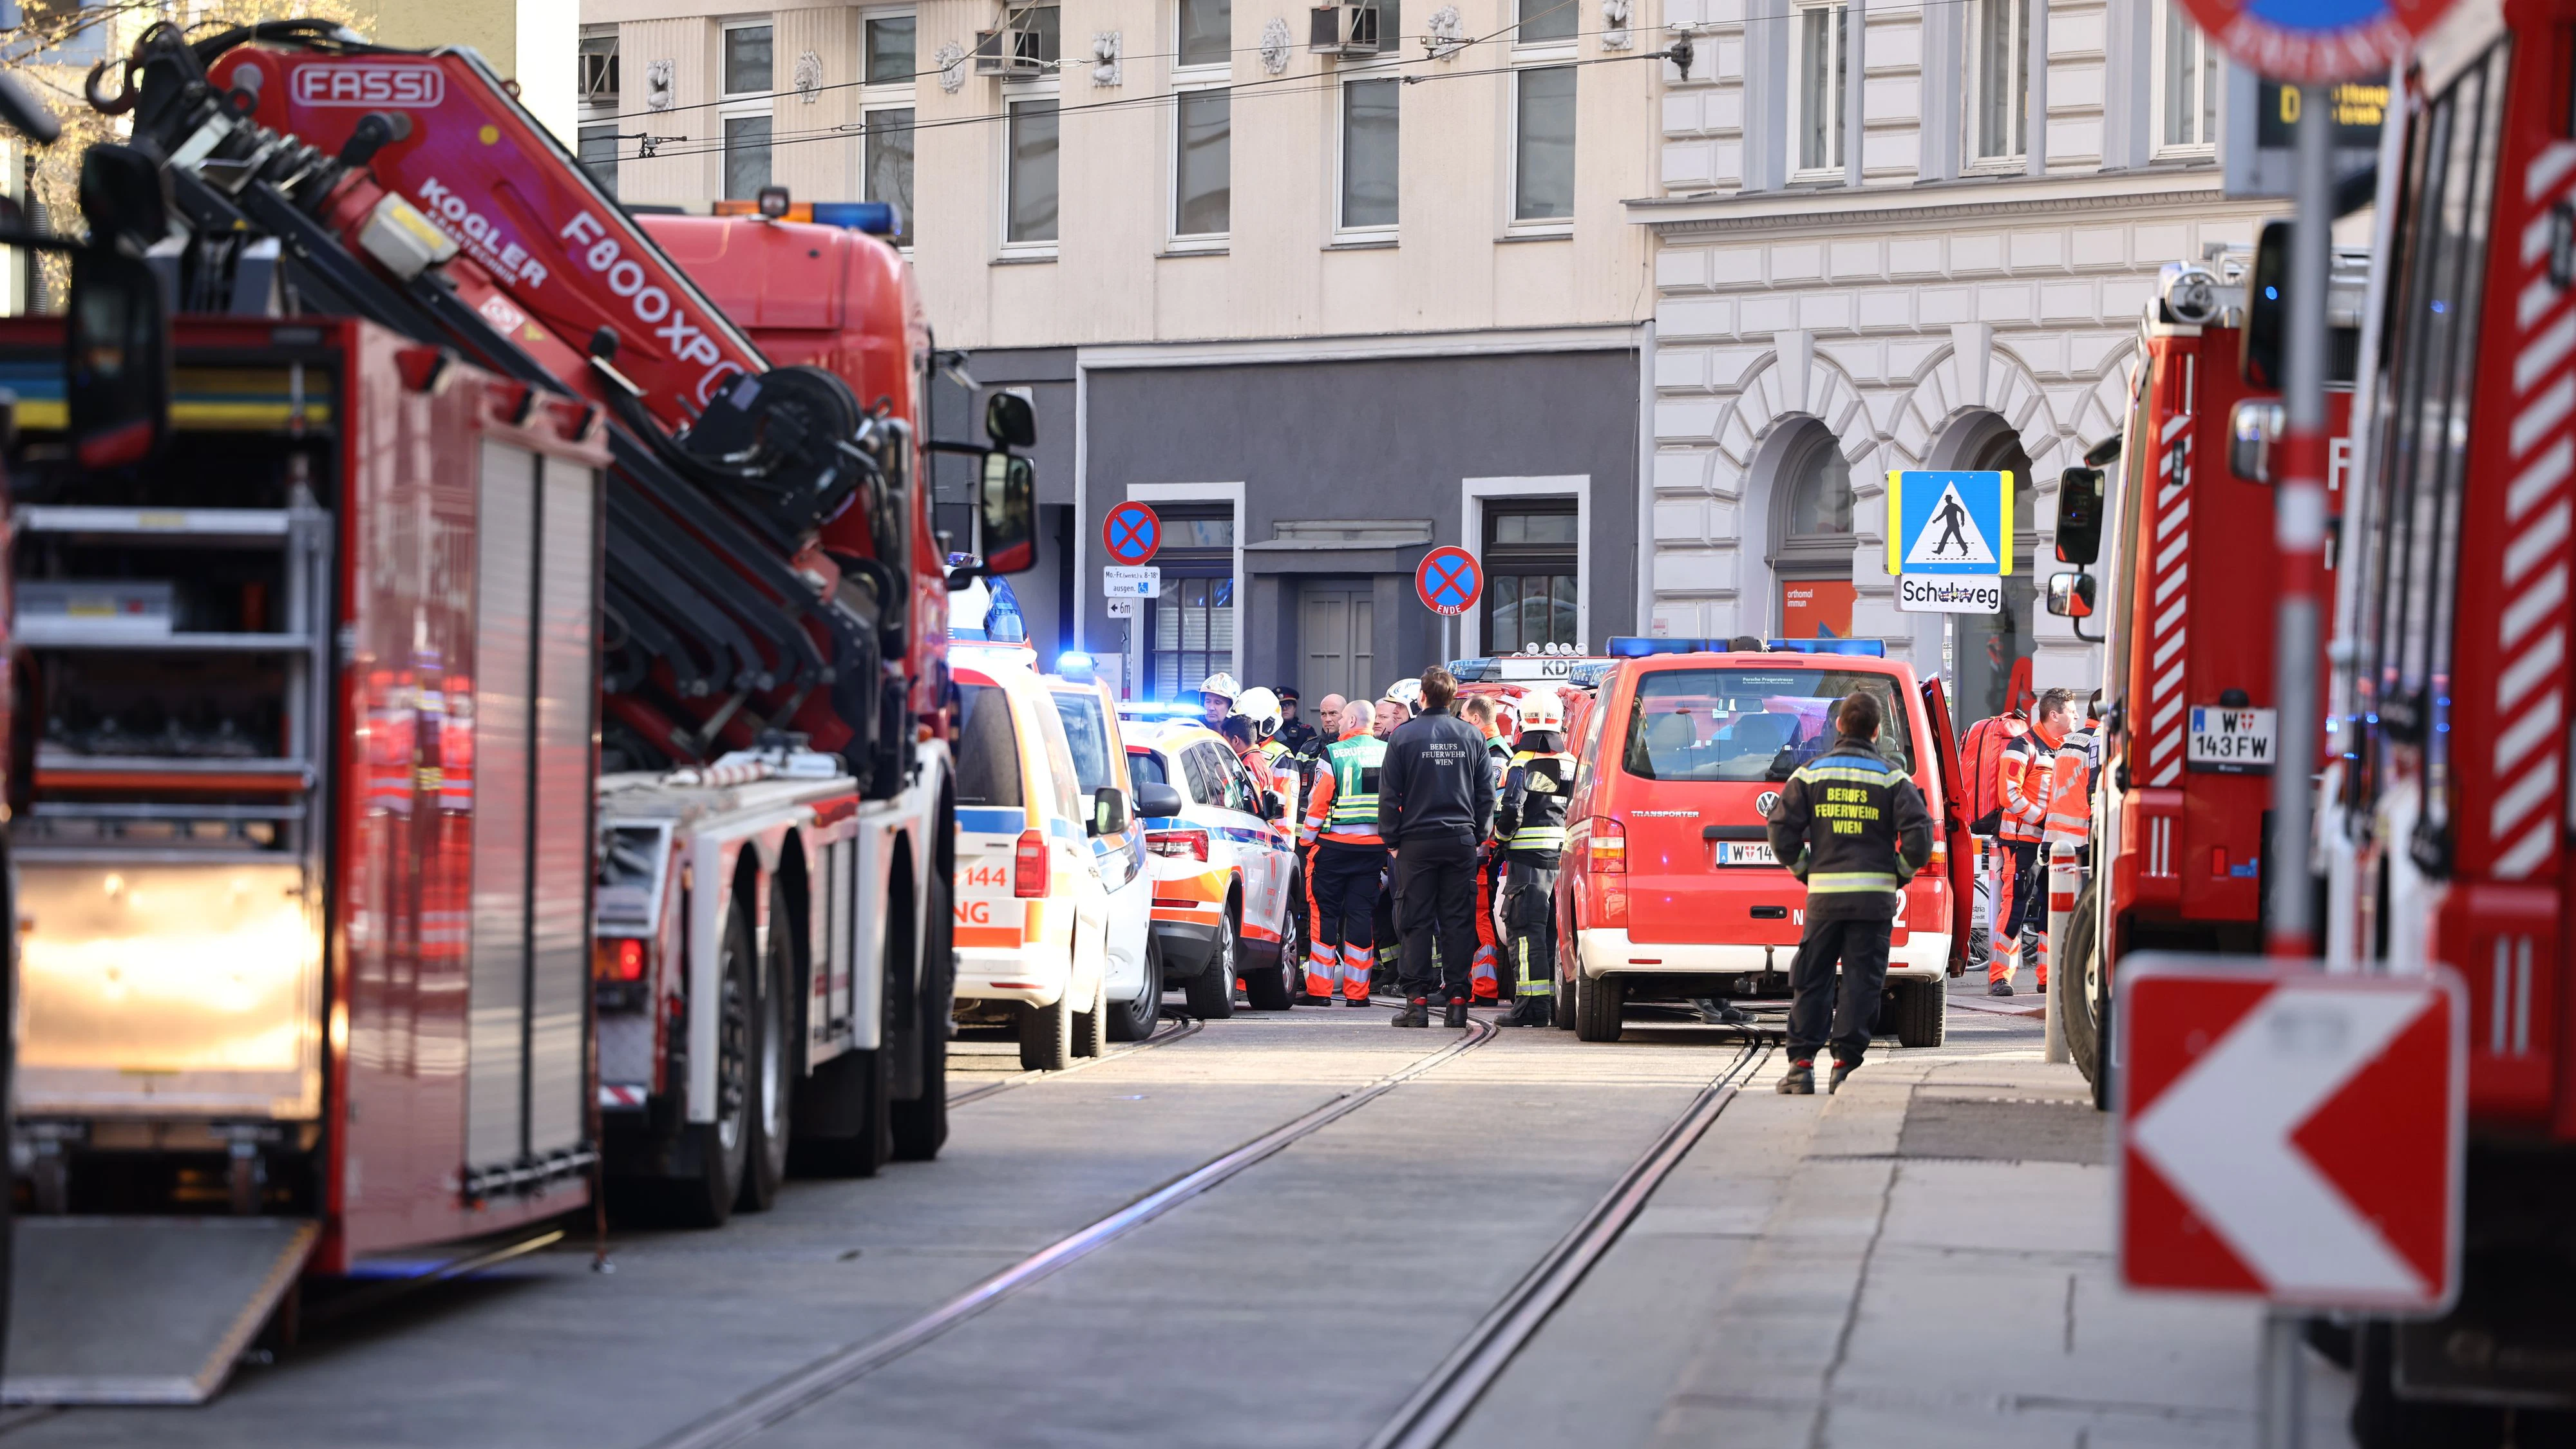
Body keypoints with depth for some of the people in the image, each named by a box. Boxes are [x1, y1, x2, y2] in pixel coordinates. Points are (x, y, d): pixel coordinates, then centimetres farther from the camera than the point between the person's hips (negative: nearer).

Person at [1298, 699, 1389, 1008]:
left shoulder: (1333, 754, -9)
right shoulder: (1389, 754, 4)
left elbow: (1318, 803, -8)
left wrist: (1307, 840, 2)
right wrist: (1392, 840, 15)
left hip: (1334, 844, -4)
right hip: (1374, 846, 4)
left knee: (1324, 913, 4)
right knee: (1362, 913, 7)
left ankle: (1319, 990, 1)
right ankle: (1357, 991, 5)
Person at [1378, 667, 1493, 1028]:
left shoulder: (1404, 736, -3)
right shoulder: (1472, 736, 5)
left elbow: (1389, 794, -2)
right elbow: (1485, 794, 8)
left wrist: (1392, 839, 5)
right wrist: (1478, 835, 15)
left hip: (1417, 841, -2)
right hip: (1461, 841, 2)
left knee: (1417, 922, 1)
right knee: (1458, 921, 4)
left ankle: (1417, 1000, -2)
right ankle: (1456, 1001, 1)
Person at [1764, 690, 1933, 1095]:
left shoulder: (1810, 774, 4)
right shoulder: (1891, 777, 1)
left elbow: (1782, 832, 0)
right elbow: (1919, 834, -8)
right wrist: (1901, 874, 7)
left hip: (1824, 894, 1)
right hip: (1875, 898, -1)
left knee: (1812, 981, 8)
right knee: (1861, 981, 2)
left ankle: (1801, 1064, 4)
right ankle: (1846, 1065, -3)